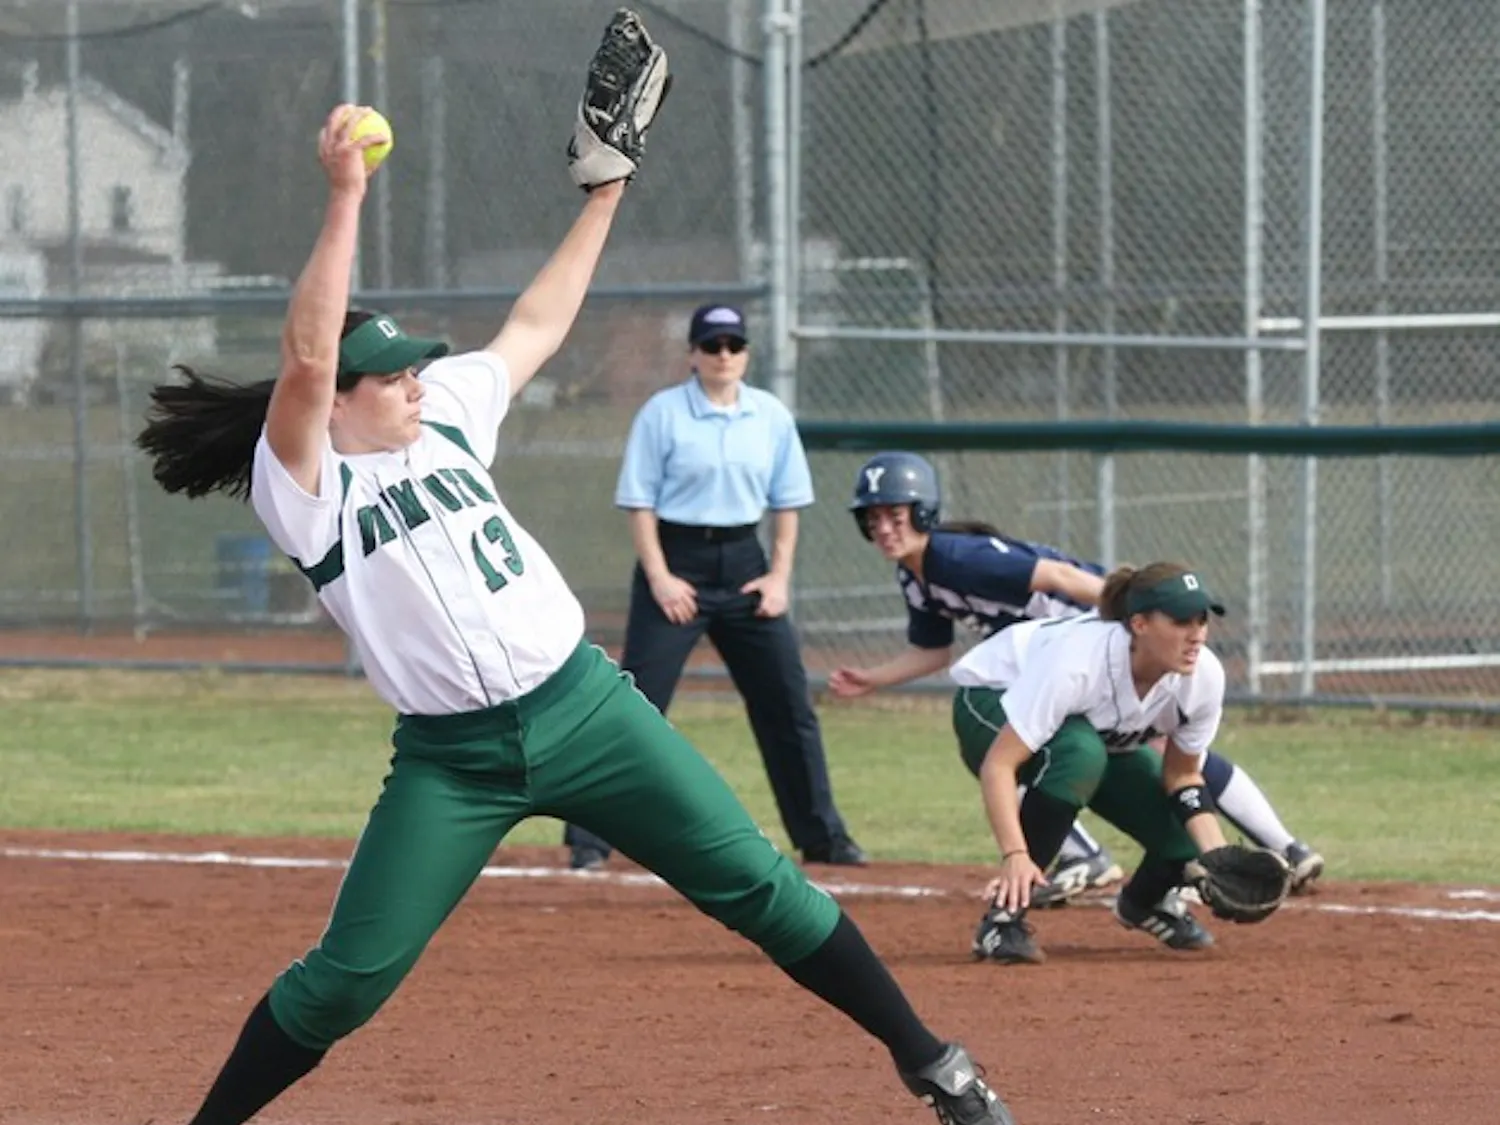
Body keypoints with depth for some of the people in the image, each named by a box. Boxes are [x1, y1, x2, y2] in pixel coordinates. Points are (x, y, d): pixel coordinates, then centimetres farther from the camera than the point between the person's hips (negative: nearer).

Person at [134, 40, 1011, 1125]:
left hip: (583, 703, 4)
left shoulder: (446, 416, 10)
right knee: (347, 980, -6)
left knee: (753, 882, 2)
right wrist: (347, 198, -27)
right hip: (453, 760, -4)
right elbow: (308, 356, -25)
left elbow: (536, 326, 24)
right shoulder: (303, 492, -8)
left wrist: (604, 194, 25)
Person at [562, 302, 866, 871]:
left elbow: (786, 501, 11)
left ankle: (823, 837, 19)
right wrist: (659, 577, -14)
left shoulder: (772, 416, 6)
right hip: (677, 558, -4)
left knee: (787, 703, 7)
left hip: (743, 562, 4)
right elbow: (638, 501, -7)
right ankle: (589, 838, -7)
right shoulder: (662, 413, -6)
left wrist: (779, 573, 1)